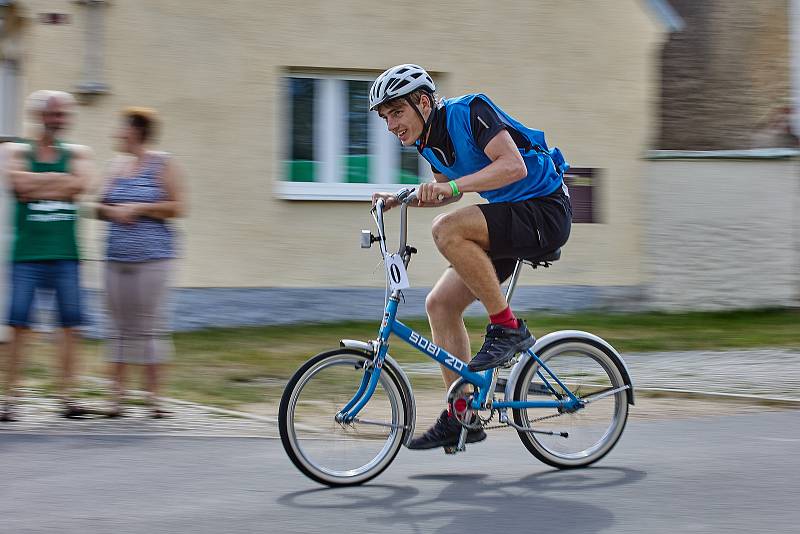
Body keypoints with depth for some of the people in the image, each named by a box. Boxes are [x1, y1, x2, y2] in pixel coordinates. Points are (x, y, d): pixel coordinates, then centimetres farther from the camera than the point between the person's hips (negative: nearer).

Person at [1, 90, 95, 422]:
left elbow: (79, 185, -7)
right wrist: (59, 177, -4)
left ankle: (67, 396, 4)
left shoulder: (79, 154, 12)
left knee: (70, 322, -1)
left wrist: (36, 187, -6)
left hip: (65, 253, 2)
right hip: (27, 251, -2)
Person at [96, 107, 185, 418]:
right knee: (120, 328, 4)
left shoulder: (162, 164, 1)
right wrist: (113, 212, -3)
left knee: (151, 326, -4)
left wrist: (137, 208, -8)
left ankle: (154, 396, 1)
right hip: (117, 257, 5)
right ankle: (117, 395, 7)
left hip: (152, 256, -5)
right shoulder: (117, 164, 16)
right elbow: (102, 207, 19)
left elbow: (177, 207, -4)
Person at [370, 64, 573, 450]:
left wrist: (451, 186, -36)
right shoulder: (429, 138, 8)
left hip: (545, 210, -9)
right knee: (440, 305, 1)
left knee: (447, 229, -31)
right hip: (510, 218, 9)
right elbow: (450, 190, 25)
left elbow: (514, 166, -29)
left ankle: (507, 329, -18)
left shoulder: (469, 111, -17)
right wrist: (400, 199, 9)